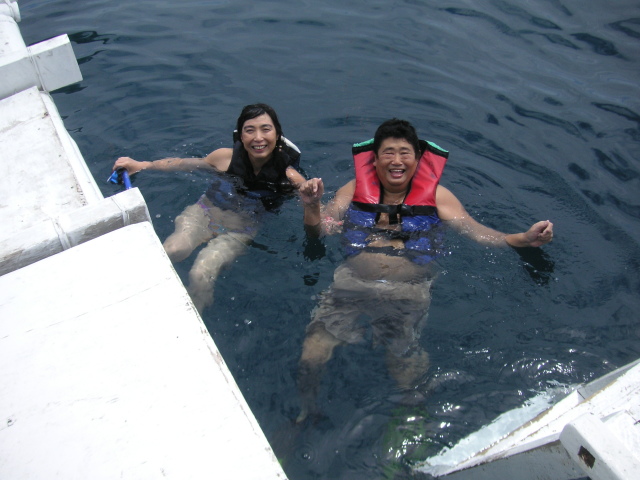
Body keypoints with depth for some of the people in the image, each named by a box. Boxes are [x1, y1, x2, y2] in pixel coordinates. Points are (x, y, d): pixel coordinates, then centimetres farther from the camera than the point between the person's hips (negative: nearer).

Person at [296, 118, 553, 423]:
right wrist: (312, 206, -14)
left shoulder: (436, 196, 10)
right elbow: (319, 231, 6)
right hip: (352, 286, 1)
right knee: (310, 358, -13)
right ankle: (307, 411, 16)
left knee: (407, 377, -9)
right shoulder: (354, 190, 11)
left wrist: (524, 239, -11)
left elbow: (476, 231, 4)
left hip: (409, 295, 0)